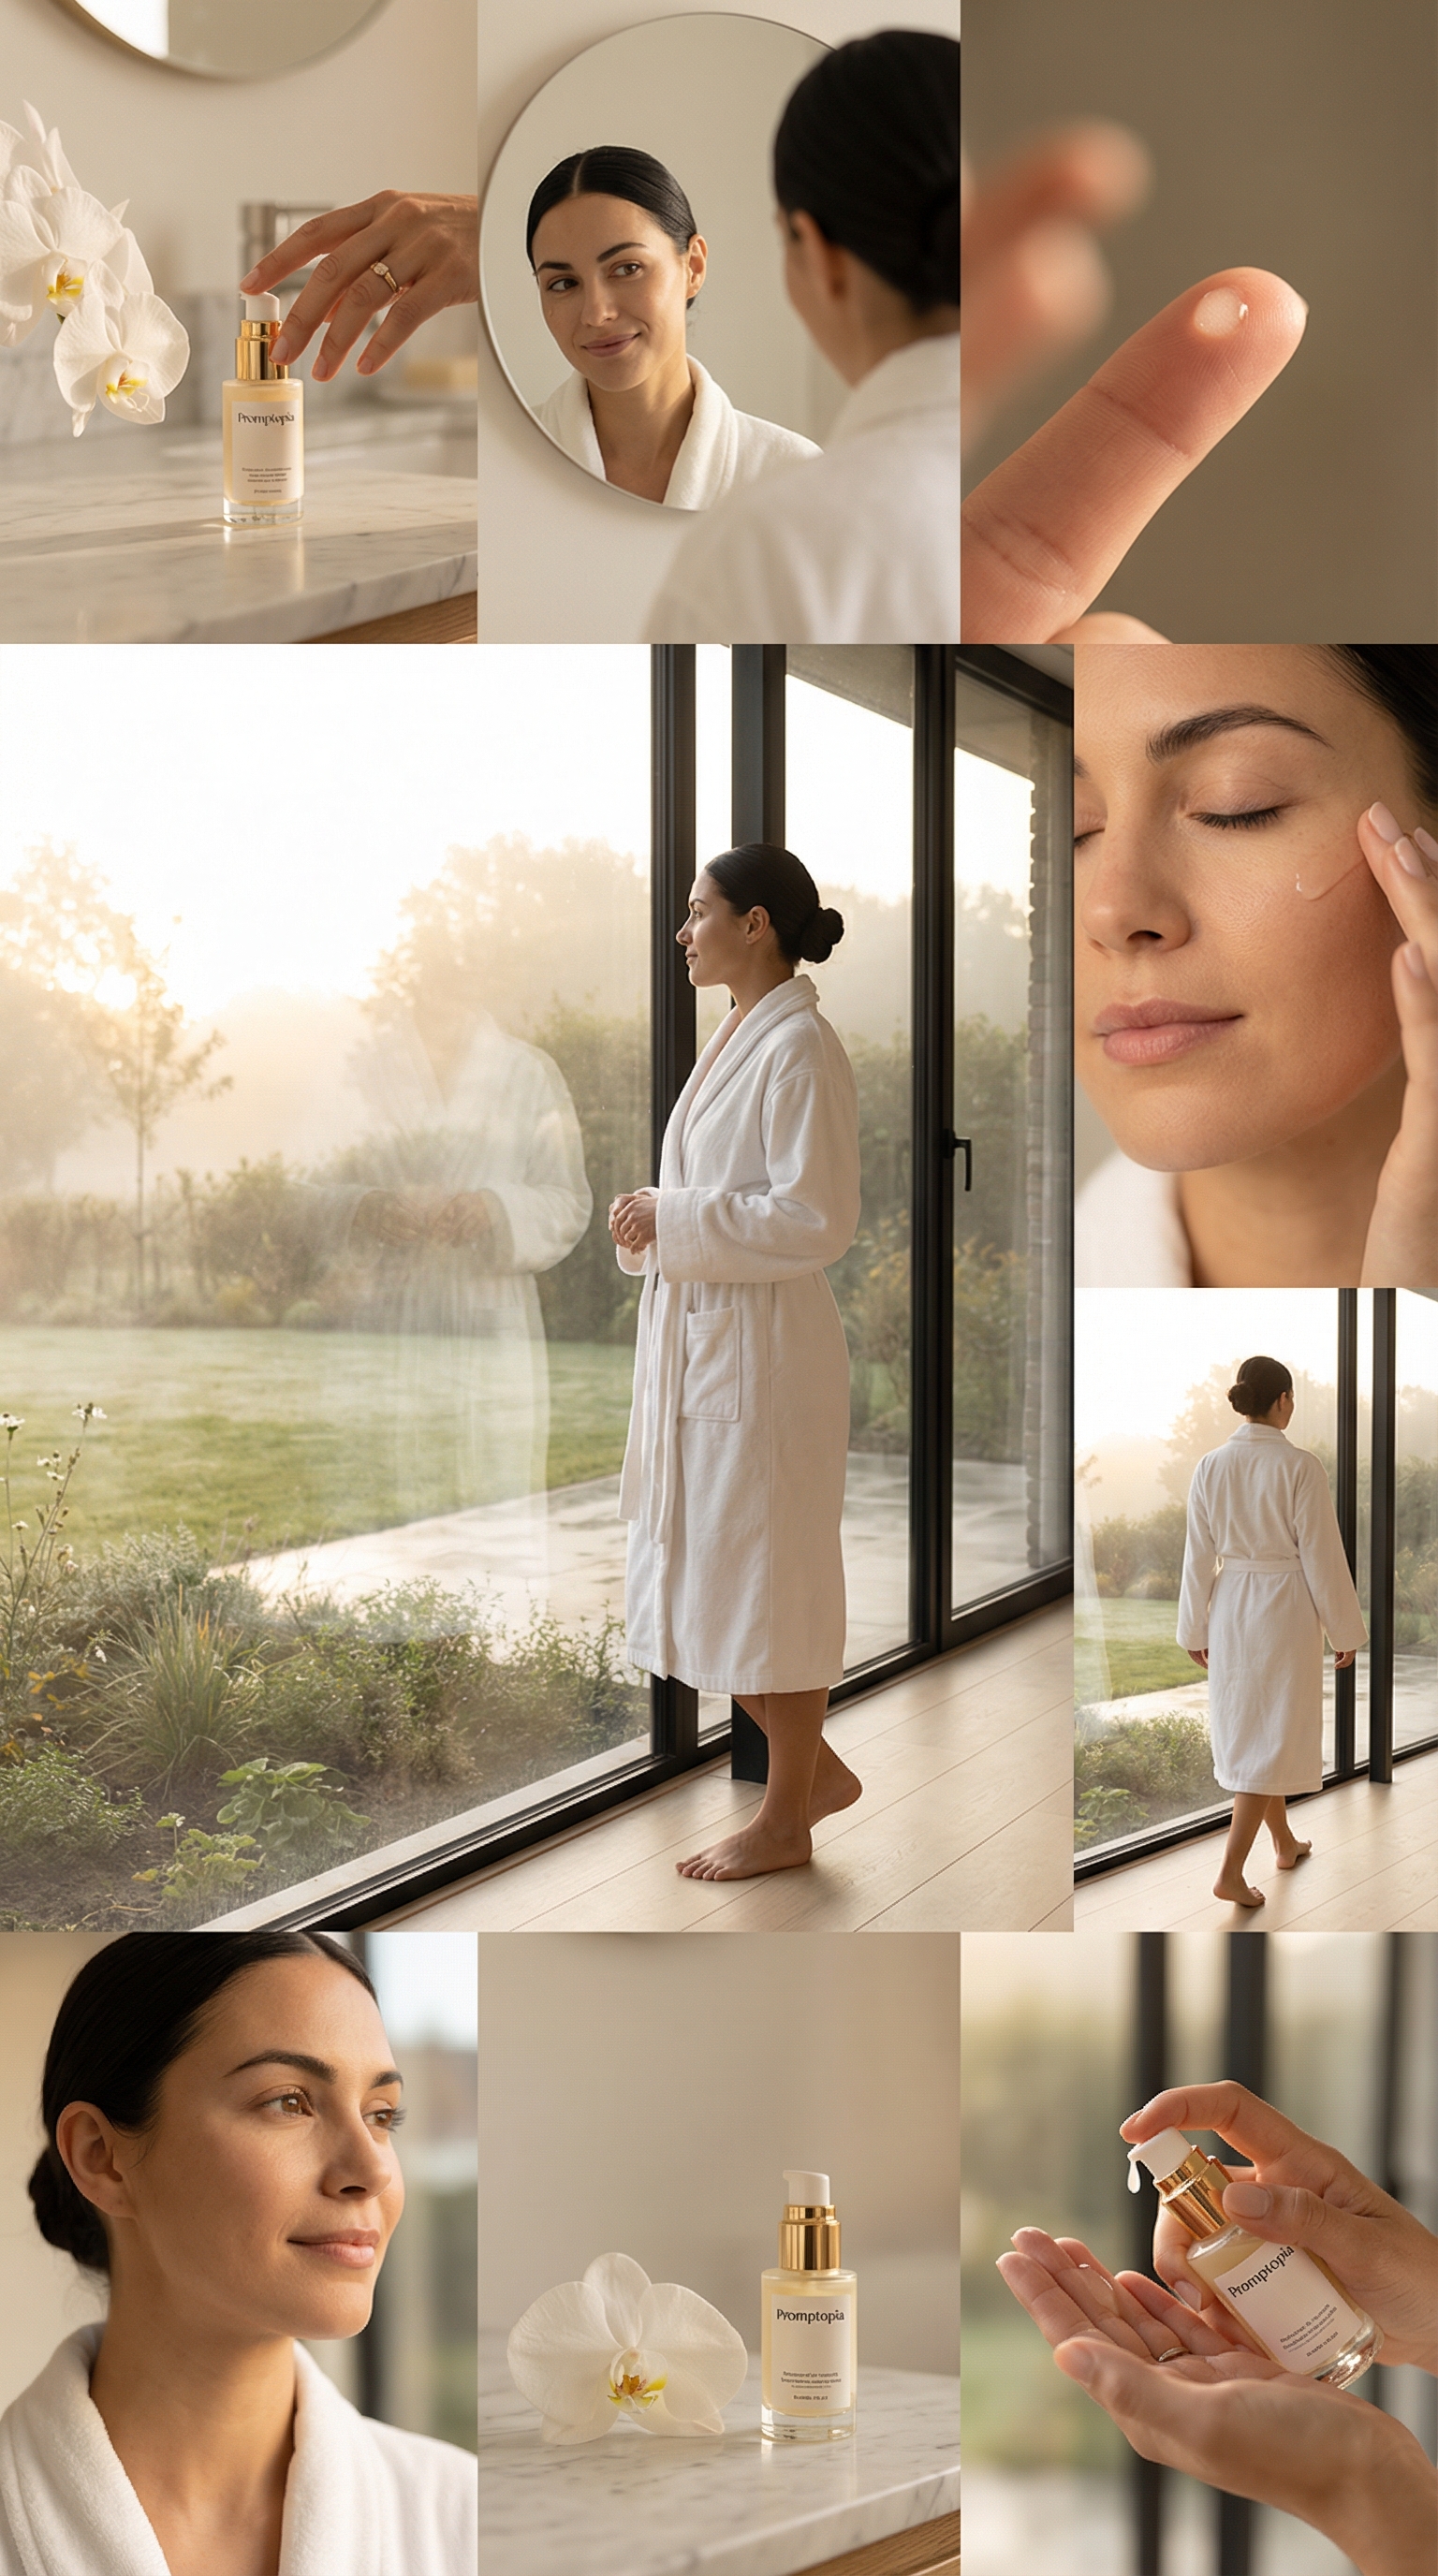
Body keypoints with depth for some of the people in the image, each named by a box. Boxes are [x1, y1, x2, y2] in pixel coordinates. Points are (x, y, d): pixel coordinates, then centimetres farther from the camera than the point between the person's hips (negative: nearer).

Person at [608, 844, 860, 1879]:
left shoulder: (801, 1049, -16)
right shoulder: (739, 1038, 13)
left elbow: (816, 1220, -21)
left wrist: (672, 1222, -18)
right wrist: (653, 1217, 2)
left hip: (762, 1351, -10)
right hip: (696, 1342, 10)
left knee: (766, 1581, 1)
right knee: (697, 1572, 15)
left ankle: (787, 1821, 14)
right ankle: (816, 1767, 29)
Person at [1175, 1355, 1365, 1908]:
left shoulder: (1210, 1466, -4)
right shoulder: (1300, 1467, -17)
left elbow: (1198, 1557, 2)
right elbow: (1323, 1556, -13)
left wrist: (1195, 1629, 12)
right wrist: (1345, 1630, -2)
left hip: (1230, 1611, 5)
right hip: (1285, 1612, -5)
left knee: (1245, 1730, 20)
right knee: (1271, 1740, 0)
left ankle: (1284, 1841, 37)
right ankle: (1231, 1872, -7)